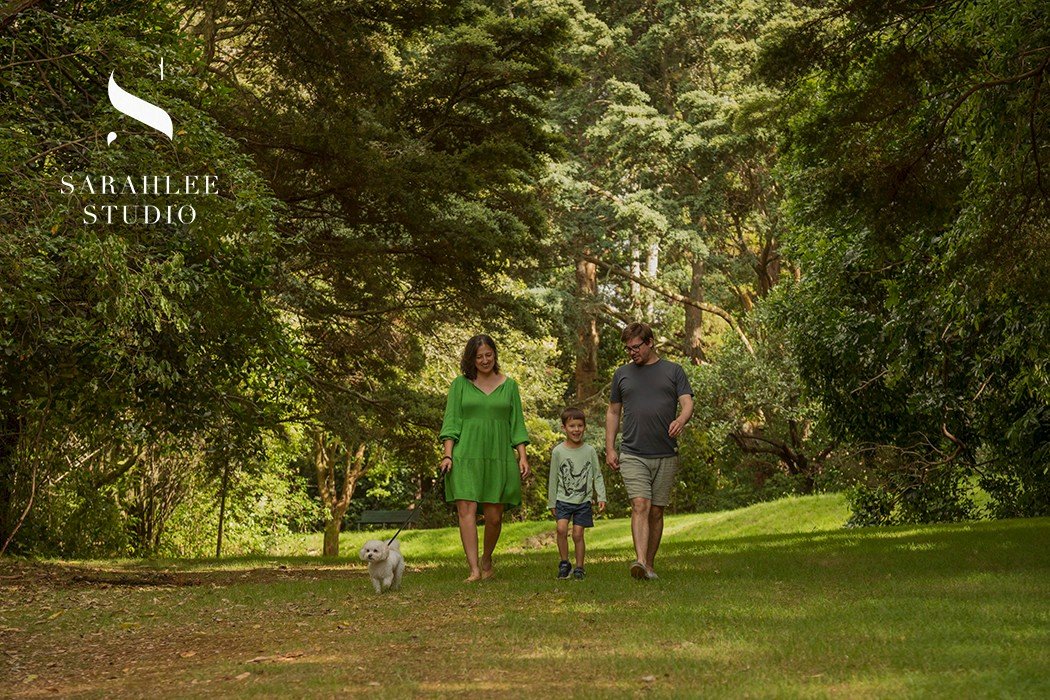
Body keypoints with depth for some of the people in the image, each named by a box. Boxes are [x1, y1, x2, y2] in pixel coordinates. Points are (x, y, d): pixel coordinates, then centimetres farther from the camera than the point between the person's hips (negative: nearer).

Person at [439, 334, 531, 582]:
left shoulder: (509, 385, 12)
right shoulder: (460, 384, 8)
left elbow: (517, 424, 13)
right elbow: (451, 422, 4)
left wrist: (522, 457, 4)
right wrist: (447, 455, -7)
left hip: (499, 457, 1)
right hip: (466, 456, -1)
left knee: (494, 515, 0)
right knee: (466, 510, -12)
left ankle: (487, 559, 24)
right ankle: (474, 570, -15)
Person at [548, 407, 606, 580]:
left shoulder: (589, 451, 1)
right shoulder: (558, 451, -1)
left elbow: (597, 476, 6)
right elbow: (553, 479, 5)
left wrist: (601, 497, -5)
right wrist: (551, 503, 7)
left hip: (583, 501, 0)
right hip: (563, 499, 0)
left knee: (578, 534, -2)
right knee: (562, 529, -18)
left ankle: (579, 568, 12)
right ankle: (564, 563, -1)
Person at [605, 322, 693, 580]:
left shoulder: (673, 371, 8)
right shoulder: (622, 374, 12)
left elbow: (687, 403, 0)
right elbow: (613, 412, 17)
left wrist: (681, 419, -23)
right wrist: (610, 448, 9)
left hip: (666, 455, 1)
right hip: (633, 454, 0)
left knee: (656, 511, 6)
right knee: (640, 506, -16)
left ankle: (650, 565, 15)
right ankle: (639, 561, -28)